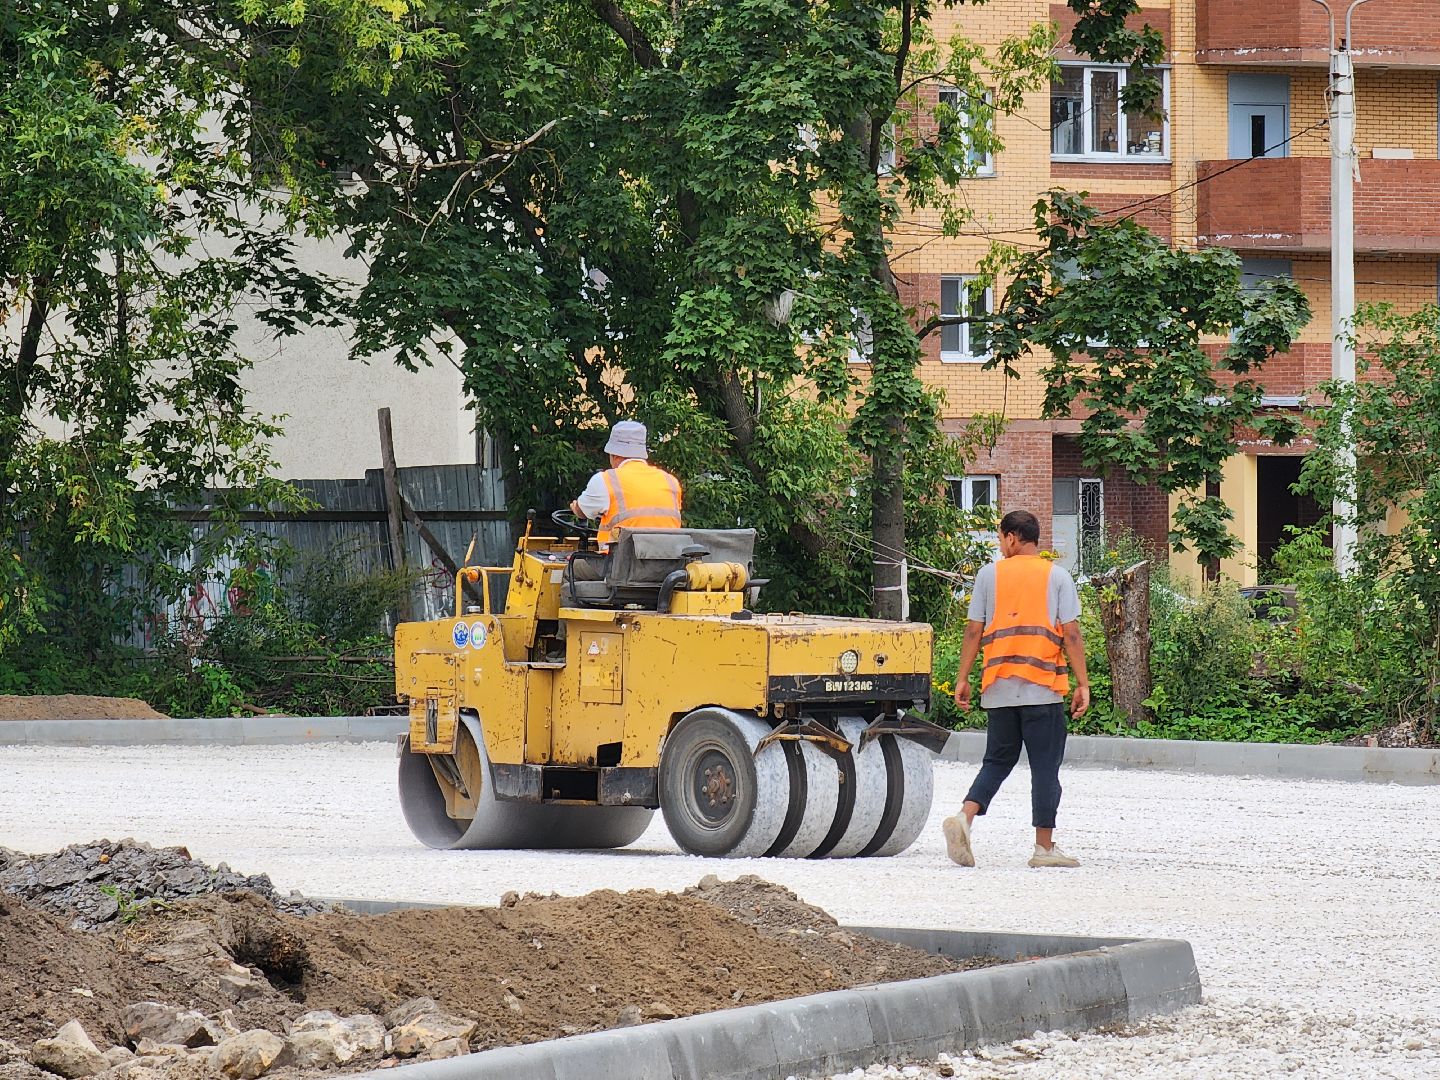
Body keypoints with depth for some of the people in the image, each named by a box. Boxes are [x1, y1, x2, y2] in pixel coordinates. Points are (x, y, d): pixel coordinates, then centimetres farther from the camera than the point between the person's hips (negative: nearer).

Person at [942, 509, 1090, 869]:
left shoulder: (990, 574, 6)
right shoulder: (1057, 576, 3)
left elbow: (973, 631, 5)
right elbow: (1071, 634, -3)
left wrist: (962, 679, 11)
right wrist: (1082, 684, -1)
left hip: (998, 687, 2)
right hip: (1043, 687, -2)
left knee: (998, 760, 13)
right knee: (1045, 767, 2)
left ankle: (965, 817, -9)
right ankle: (1044, 847, 1)